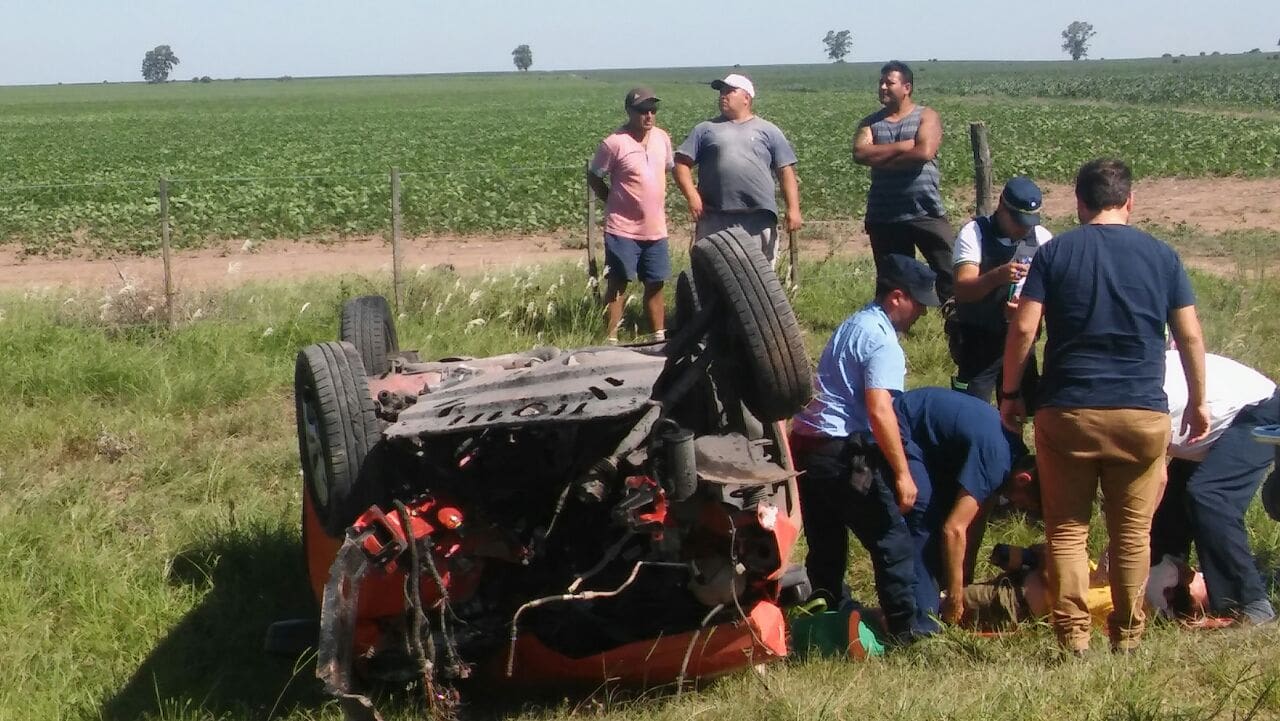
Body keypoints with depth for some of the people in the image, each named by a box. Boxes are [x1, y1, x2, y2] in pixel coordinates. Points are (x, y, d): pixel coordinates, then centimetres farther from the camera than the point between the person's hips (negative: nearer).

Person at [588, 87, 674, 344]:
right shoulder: (614, 143, -14)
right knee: (618, 285, -1)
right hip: (623, 229, -6)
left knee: (655, 285, 13)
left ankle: (659, 338, 22)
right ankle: (611, 341, 3)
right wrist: (616, 201, -4)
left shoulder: (662, 138, 4)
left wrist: (654, 202, 12)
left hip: (656, 229, 6)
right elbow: (593, 178, -4)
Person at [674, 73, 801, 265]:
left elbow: (786, 171, 9)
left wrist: (793, 209, -2)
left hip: (759, 219, 0)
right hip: (715, 219, 0)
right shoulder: (705, 129, 13)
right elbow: (682, 163, 8)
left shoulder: (768, 131, 13)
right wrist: (692, 195, -8)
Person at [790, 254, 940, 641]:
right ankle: (907, 624, 6)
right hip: (845, 454, -9)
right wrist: (902, 473, -18)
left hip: (805, 446, 9)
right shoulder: (882, 340, -12)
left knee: (826, 543, 17)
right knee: (892, 538, 1)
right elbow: (879, 410, -21)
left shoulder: (853, 325, 19)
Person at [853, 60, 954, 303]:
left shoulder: (927, 116, 1)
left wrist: (880, 158, -9)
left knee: (950, 271, -10)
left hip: (926, 212, -3)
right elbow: (860, 154, -9)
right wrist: (902, 146, -13)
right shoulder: (870, 122, 10)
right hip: (884, 217, 3)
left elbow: (924, 152, -17)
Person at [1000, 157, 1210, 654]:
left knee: (1067, 528, 6)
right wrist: (1197, 402, 17)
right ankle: (1127, 640, 13)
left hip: (1067, 410, -1)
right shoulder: (1161, 256, 5)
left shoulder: (1053, 254, 1)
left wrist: (1010, 394, 4)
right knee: (1133, 532, 9)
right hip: (1143, 414, 1)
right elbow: (1190, 336, 6)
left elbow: (1023, 329, -6)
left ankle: (1073, 638, 2)